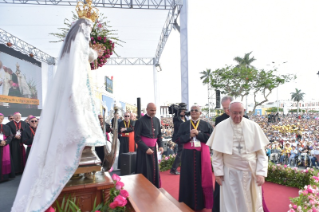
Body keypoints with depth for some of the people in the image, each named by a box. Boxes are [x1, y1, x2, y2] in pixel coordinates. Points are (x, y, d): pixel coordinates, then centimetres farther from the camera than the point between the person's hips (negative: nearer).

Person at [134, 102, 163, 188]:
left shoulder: (156, 120, 6)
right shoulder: (140, 121, -11)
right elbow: (137, 137, -12)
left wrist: (160, 145, 1)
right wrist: (146, 148, -18)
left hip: (153, 148, 5)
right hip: (143, 149, -5)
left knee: (154, 170, 12)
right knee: (145, 172, 2)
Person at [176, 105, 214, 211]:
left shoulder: (206, 125, 6)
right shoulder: (184, 125, 8)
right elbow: (178, 139, 1)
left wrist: (198, 133, -13)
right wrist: (189, 135, -13)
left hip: (202, 154, -1)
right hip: (188, 155, 1)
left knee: (201, 178, 4)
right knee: (189, 178, 5)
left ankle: (202, 203, 19)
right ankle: (188, 203, 19)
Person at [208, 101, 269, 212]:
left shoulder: (253, 126, -3)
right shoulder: (221, 127, -6)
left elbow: (261, 152, -1)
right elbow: (217, 153, -2)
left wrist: (261, 173, -7)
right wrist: (218, 172, -4)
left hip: (251, 172, 1)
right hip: (230, 173, -1)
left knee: (252, 203, 16)